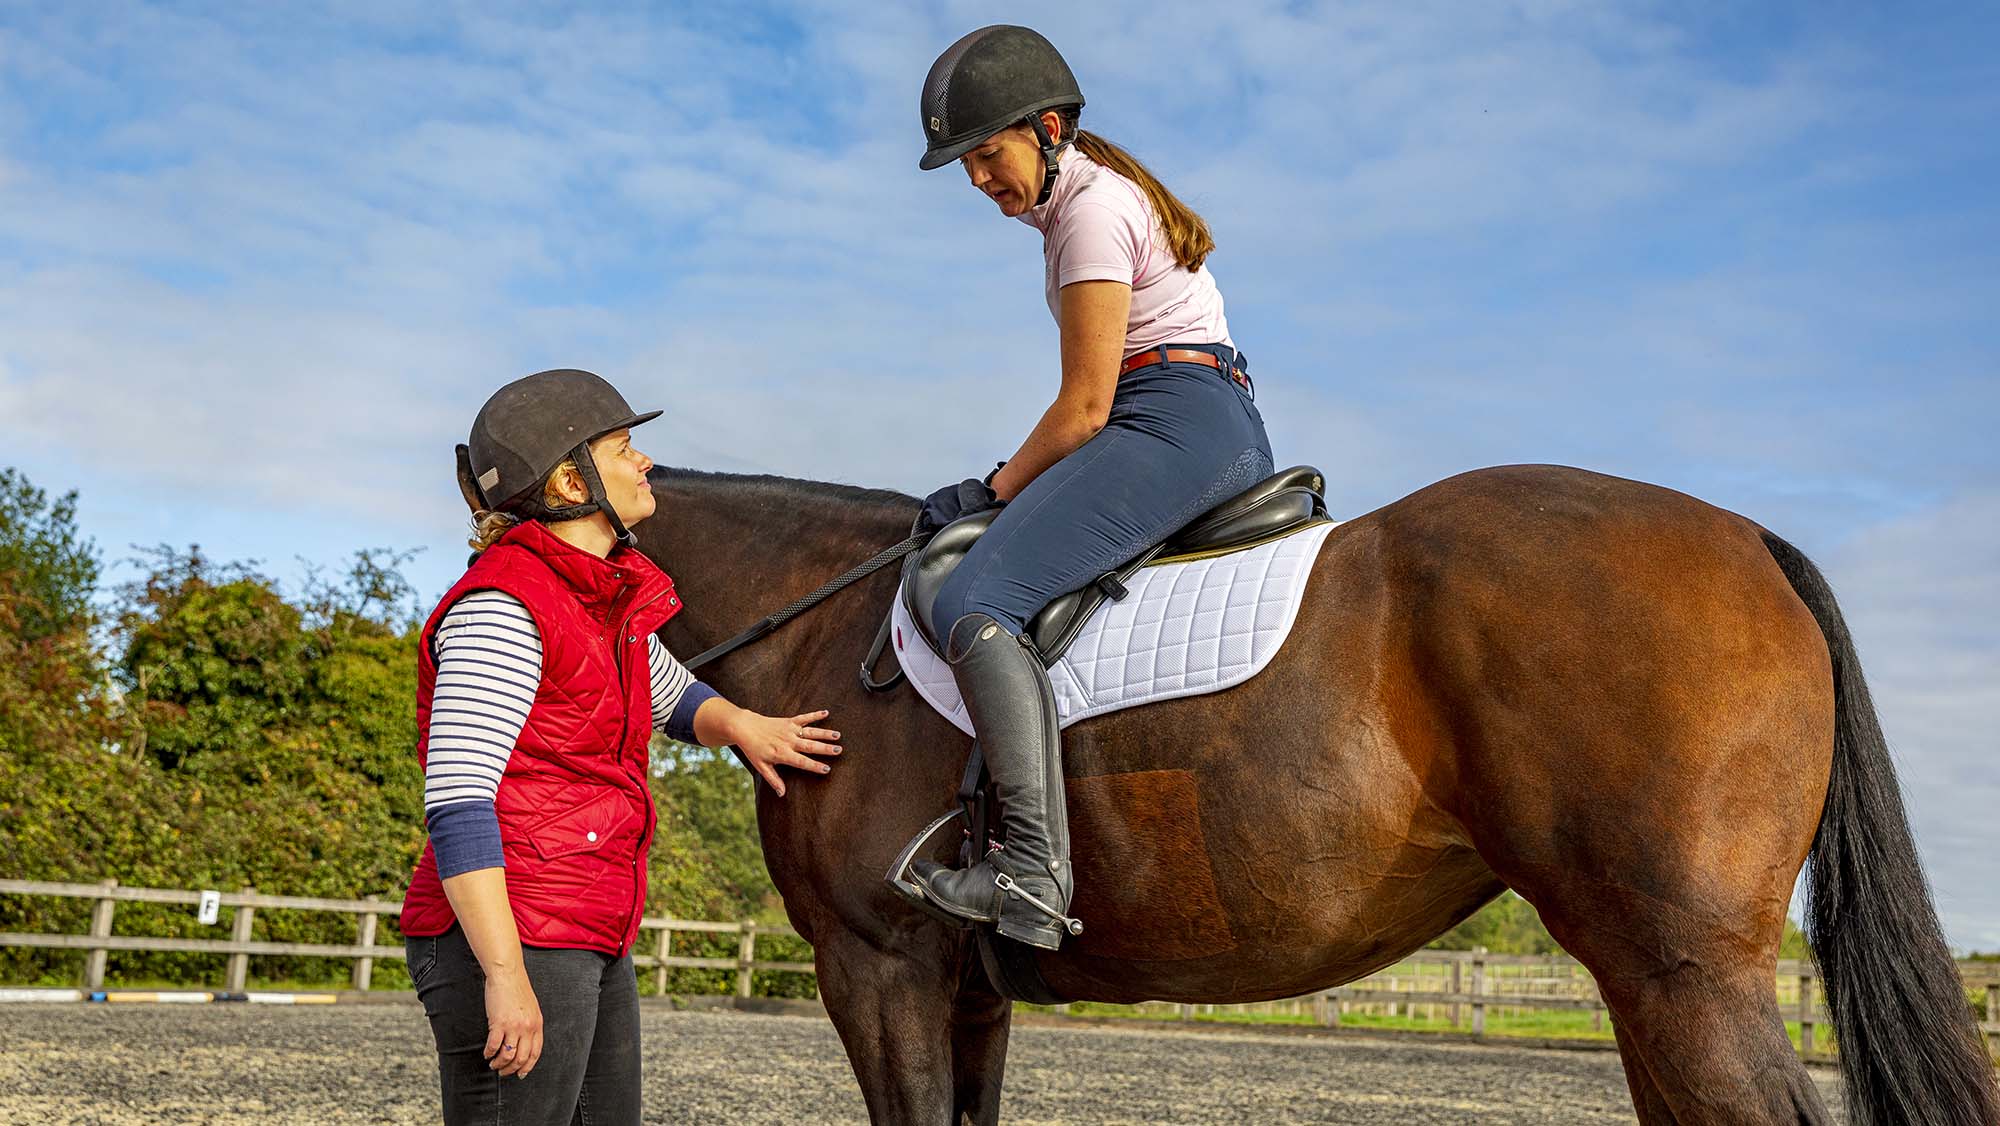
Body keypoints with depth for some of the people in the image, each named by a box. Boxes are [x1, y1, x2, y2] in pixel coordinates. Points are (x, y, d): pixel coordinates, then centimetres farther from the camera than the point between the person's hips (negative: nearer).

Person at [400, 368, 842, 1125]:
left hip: (592, 945, 10)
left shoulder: (607, 600, 13)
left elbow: (671, 697, 32)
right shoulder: (503, 609, -15)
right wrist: (505, 975, -25)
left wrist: (740, 725, 9)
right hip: (511, 944, -10)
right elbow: (456, 802, -21)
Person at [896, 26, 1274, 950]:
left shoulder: (1091, 209, -10)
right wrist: (1013, 490, 17)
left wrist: (993, 489, -2)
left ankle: (1035, 870, -32)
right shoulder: (1077, 201, 21)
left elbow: (1087, 406, -13)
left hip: (1178, 424, -11)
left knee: (973, 603, -23)